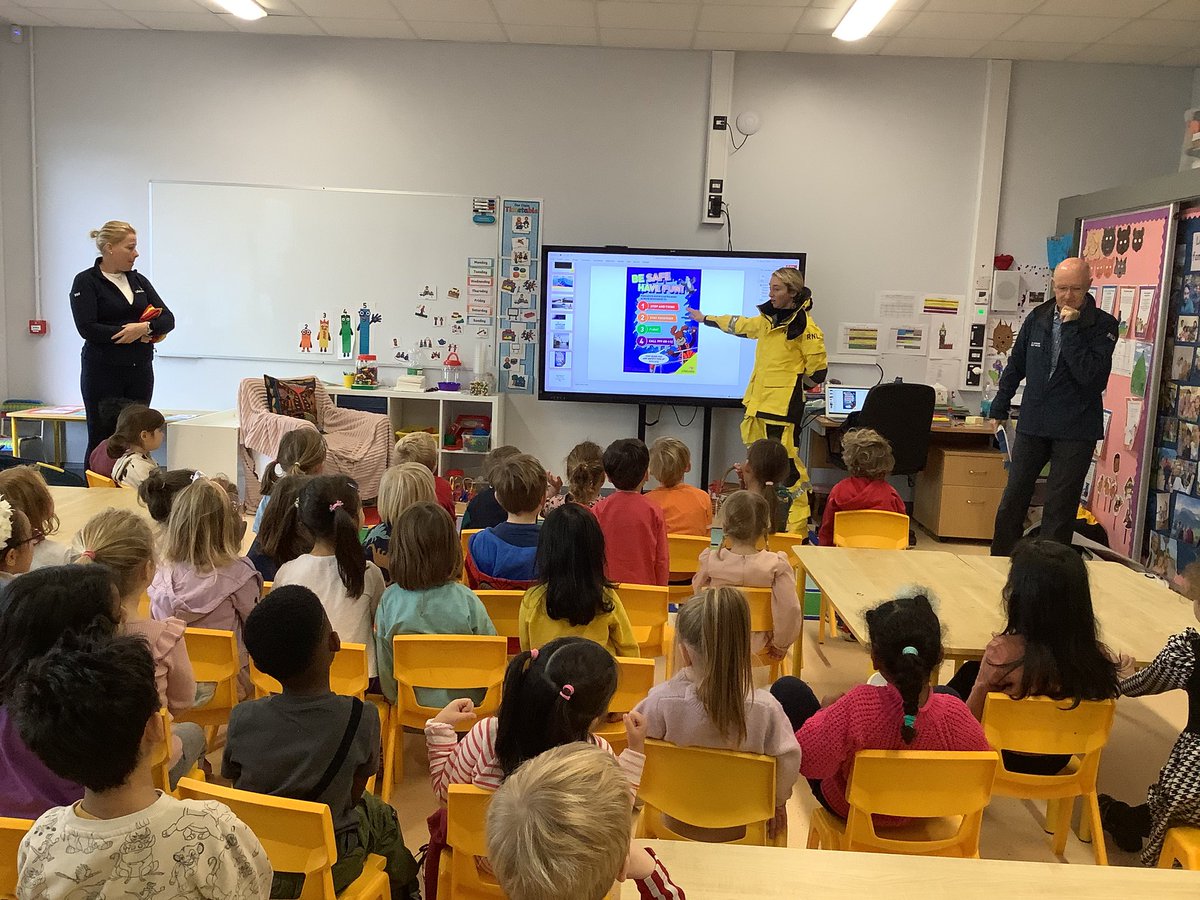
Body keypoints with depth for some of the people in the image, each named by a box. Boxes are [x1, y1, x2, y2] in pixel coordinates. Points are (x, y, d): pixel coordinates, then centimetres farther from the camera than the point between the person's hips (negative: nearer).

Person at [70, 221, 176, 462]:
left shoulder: (139, 280, 11)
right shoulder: (86, 282, -5)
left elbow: (168, 319, 4)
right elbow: (87, 329, -16)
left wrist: (145, 327, -17)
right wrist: (140, 335, -13)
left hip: (140, 369, 5)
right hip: (103, 371, -5)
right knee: (102, 440, 1)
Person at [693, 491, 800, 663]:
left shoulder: (710, 560, -19)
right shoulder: (776, 565, -23)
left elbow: (698, 589, 2)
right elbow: (791, 609, -25)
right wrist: (781, 645, -7)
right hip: (757, 645, -1)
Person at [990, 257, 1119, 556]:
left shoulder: (1103, 325, -8)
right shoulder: (1038, 318, 4)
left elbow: (1091, 375, -21)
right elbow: (1015, 366, 16)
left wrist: (1070, 329, -21)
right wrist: (999, 408, 19)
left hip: (1076, 430, -4)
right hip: (1032, 425, 4)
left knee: (1059, 508, 1)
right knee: (1013, 499, 9)